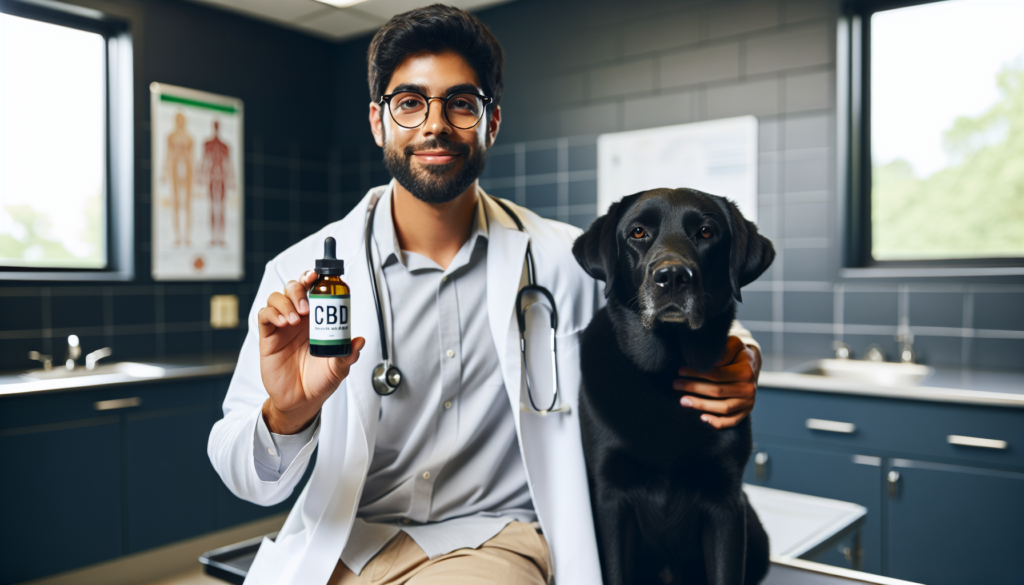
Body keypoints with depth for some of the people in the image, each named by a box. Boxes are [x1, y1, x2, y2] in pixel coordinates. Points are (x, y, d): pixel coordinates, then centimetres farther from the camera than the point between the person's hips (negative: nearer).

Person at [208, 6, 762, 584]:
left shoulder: (563, 260, -2)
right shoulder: (303, 275, -4)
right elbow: (249, 480, -6)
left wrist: (737, 360, -10)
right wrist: (285, 415, -27)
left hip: (493, 538, -1)